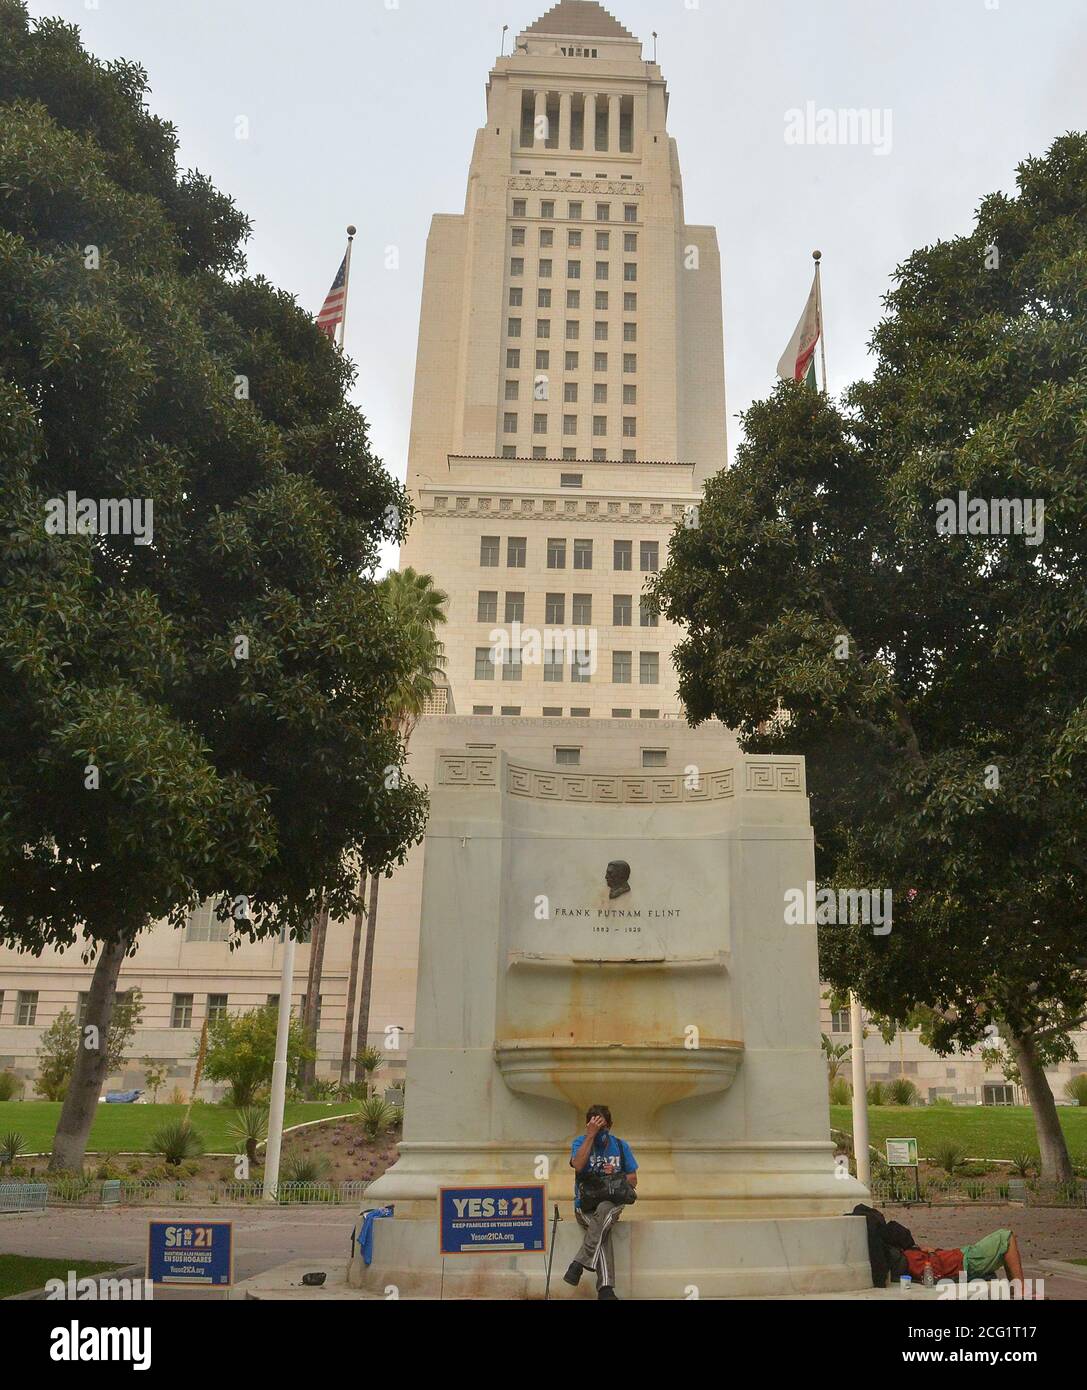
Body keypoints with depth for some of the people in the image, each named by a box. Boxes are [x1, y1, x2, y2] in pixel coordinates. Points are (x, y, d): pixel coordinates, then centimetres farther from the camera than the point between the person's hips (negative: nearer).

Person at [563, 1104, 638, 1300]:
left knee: (604, 1210, -36)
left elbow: (633, 1181, 13)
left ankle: (579, 1263, -37)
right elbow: (578, 1165, -19)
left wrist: (615, 1176, -7)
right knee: (604, 1231, -32)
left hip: (612, 1202, 1)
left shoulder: (621, 1146, 9)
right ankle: (605, 1287, -36)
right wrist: (591, 1135, -19)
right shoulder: (580, 1142, 3)